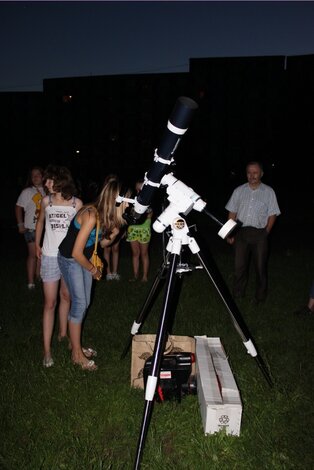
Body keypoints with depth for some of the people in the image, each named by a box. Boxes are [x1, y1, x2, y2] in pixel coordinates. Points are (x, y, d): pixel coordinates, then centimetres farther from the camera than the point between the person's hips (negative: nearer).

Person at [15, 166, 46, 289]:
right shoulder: (27, 192, -3)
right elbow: (18, 208, 0)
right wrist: (20, 224, -5)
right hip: (31, 228, -3)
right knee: (33, 254, -3)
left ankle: (38, 276, 30)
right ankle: (31, 282, 3)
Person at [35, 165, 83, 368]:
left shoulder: (76, 203, -4)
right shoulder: (46, 201, 0)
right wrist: (37, 245, 17)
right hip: (50, 257, 0)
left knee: (66, 297, 15)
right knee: (50, 303, -1)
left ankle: (63, 334, 35)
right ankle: (47, 351, 2)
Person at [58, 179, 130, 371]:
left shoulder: (105, 215, -7)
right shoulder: (91, 216, -31)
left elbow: (103, 242, 3)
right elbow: (76, 252, -29)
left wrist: (115, 229, -16)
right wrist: (93, 270, -13)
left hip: (84, 258, 8)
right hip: (70, 259, -8)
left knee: (84, 303, 12)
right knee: (79, 304, -5)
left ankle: (75, 343, 29)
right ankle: (77, 355, 8)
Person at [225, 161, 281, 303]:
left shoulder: (269, 192, 1)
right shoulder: (239, 191, 6)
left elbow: (272, 214, 3)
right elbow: (232, 213, 8)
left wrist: (265, 233, -2)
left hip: (260, 234, -2)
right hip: (241, 232, 2)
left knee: (260, 266, 3)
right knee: (239, 265, 6)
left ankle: (260, 297, 19)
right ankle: (238, 295, 21)